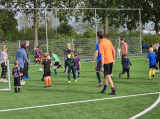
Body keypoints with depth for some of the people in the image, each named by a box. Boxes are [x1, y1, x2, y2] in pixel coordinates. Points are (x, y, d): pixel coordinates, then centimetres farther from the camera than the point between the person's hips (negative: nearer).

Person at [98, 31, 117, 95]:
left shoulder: (100, 44, -16)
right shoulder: (108, 41, 6)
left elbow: (102, 55, -21)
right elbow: (114, 51, 11)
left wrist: (102, 66, -20)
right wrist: (113, 59, 24)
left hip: (106, 61, -8)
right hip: (111, 60, 8)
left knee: (108, 76, -1)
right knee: (106, 75, 20)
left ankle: (114, 91, -5)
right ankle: (104, 89, 30)